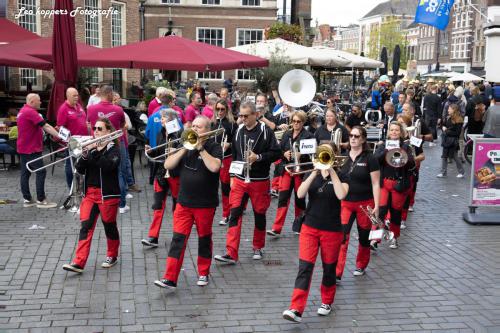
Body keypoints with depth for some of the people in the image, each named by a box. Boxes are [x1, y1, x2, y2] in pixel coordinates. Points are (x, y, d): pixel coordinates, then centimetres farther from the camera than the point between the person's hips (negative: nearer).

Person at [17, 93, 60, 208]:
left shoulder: (23, 111, 14)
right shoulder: (30, 112, -18)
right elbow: (46, 126, -23)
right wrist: (60, 136, -23)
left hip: (23, 148, 10)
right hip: (31, 149, -10)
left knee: (25, 173, 10)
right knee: (41, 172, -6)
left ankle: (27, 199, 14)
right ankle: (41, 200, -4)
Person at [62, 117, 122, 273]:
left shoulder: (113, 148, -4)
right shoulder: (90, 148, 11)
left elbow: (108, 165, -24)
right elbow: (80, 169, 3)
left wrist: (95, 151, -24)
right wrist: (85, 154, -13)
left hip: (107, 194, -4)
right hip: (89, 193, 4)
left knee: (109, 226, 8)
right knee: (85, 227, -3)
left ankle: (112, 256, 27)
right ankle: (79, 262, -6)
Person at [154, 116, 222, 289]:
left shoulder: (213, 147, -4)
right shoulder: (185, 146, 8)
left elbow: (214, 167, -24)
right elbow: (168, 165, -3)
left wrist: (200, 148, -19)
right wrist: (184, 148, -11)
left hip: (205, 203, -3)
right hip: (184, 202, 3)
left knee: (204, 238, 11)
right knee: (178, 239, -2)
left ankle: (203, 273, 27)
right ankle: (170, 278, -1)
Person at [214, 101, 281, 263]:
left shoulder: (265, 131, -8)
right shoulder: (239, 131, 6)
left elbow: (276, 153, -9)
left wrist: (258, 157, -23)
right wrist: (233, 175, 15)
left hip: (259, 181, -3)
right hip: (239, 180, 3)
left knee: (259, 215, 10)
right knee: (234, 214, -6)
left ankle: (258, 247, 30)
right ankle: (231, 253, -6)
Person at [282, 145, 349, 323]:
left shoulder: (341, 176, -3)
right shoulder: (312, 174, 5)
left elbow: (341, 195, -24)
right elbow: (300, 194, -13)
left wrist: (332, 171, -20)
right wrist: (314, 173, -20)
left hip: (332, 230, -1)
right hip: (309, 228, 2)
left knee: (329, 268, 12)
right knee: (304, 267, -8)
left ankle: (326, 302, 33)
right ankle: (296, 310, -12)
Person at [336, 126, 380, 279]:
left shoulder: (369, 158, -6)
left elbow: (375, 183, -8)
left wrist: (376, 206, -13)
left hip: (365, 203, -2)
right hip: (345, 203, 2)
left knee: (364, 237, 12)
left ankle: (361, 266, 34)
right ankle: (336, 272, -10)